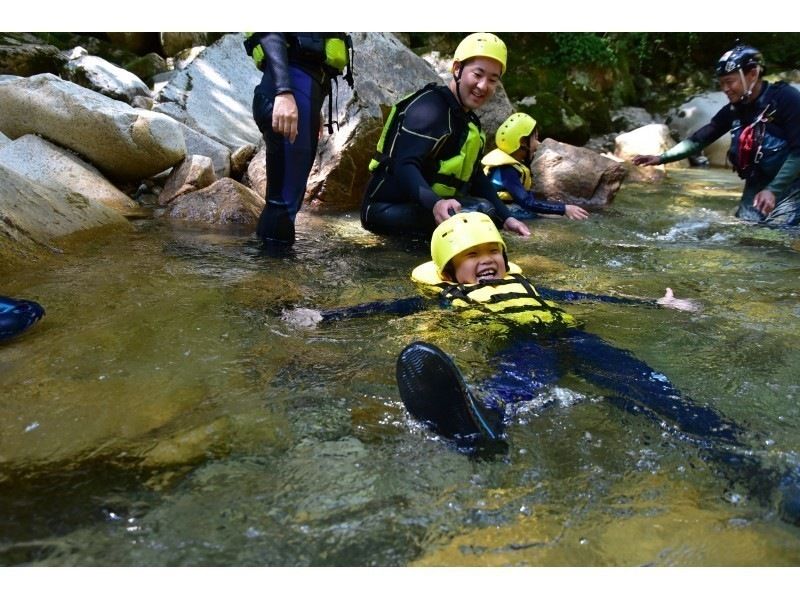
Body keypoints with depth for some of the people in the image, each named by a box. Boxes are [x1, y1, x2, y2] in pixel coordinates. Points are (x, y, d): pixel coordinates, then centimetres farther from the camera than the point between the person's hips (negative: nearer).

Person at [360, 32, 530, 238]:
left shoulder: (468, 121, 14)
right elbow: (405, 166, -29)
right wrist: (435, 204, -48)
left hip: (424, 207, 10)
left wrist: (505, 217, 2)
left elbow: (476, 177, 14)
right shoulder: (429, 109, -16)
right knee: (481, 211, -26)